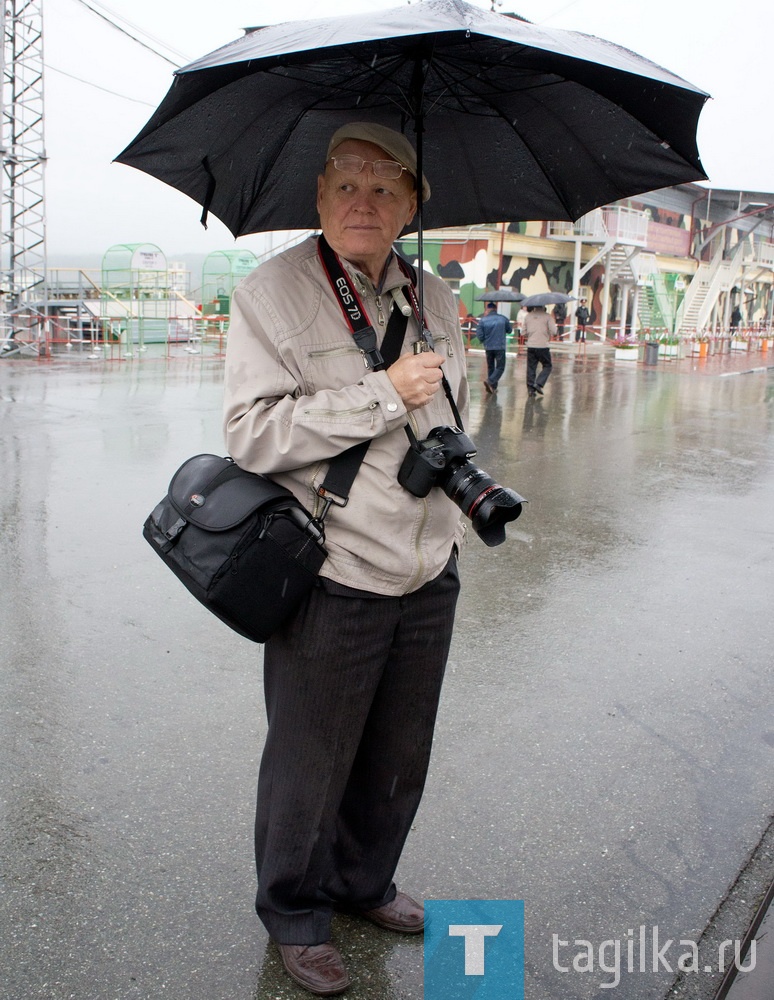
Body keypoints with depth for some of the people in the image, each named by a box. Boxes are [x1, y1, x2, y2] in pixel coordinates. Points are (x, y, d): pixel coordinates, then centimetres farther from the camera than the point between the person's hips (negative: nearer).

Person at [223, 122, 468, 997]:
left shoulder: (435, 297, 10)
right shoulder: (270, 293, -8)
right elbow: (251, 434, -17)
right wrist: (384, 396, -19)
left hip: (429, 574, 6)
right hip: (331, 580, -5)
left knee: (400, 758, 19)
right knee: (310, 765, 8)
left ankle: (364, 885, 44)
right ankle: (294, 916, 34)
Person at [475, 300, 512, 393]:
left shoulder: (483, 320, -5)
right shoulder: (503, 319, -3)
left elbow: (479, 334, -6)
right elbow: (509, 330, 11)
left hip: (488, 347, 2)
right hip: (500, 347, -2)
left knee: (490, 367, 15)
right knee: (500, 367, 3)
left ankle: (493, 387, 18)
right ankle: (490, 381, -19)